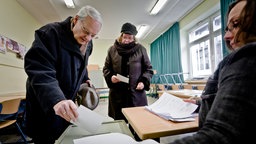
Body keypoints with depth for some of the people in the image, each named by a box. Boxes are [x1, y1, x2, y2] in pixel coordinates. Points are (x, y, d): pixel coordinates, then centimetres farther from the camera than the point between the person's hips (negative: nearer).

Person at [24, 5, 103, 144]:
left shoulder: (87, 44, 1)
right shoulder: (50, 33, -21)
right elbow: (39, 72, -32)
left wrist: (86, 80, 3)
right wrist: (56, 99, -45)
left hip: (69, 104, 6)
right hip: (45, 107, -6)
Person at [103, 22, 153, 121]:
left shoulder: (140, 49, 6)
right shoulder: (112, 50, 8)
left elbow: (148, 69, 10)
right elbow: (106, 68, 13)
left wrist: (144, 82, -6)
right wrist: (110, 77, -7)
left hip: (136, 92, 0)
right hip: (117, 94, 1)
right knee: (119, 122, 6)